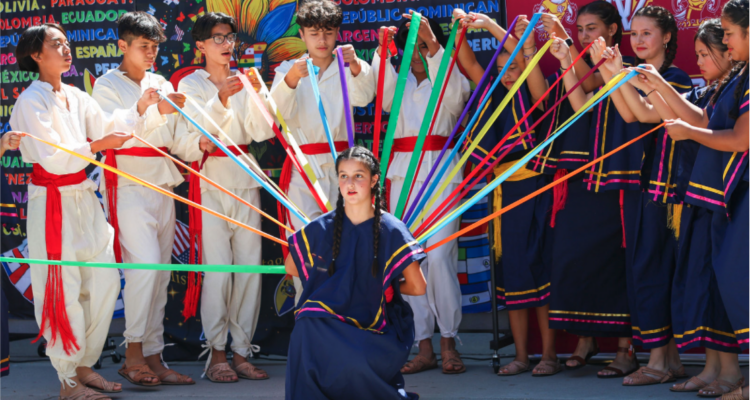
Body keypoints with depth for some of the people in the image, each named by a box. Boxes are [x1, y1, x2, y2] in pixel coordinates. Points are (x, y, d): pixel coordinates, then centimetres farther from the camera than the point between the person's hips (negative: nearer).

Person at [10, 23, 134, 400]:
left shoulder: (76, 97, 13)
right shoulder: (31, 101, -10)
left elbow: (106, 129, 3)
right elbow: (51, 157, -16)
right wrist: (97, 145, -14)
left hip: (84, 198, 8)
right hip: (52, 202, -8)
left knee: (105, 279, 7)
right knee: (63, 289, -5)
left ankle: (85, 365, 20)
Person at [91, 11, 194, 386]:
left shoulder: (160, 84, 17)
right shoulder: (107, 85, 0)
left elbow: (175, 137, 17)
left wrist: (170, 112, -2)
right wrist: (141, 110, -25)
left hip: (162, 184, 6)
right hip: (127, 183, -6)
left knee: (160, 272, 4)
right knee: (145, 264, -18)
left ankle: (153, 356, 7)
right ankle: (132, 354, -9)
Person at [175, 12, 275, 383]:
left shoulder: (242, 82, 13)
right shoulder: (191, 84, 4)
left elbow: (262, 132, 3)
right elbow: (193, 130, -9)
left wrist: (258, 93, -10)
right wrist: (221, 98, -18)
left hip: (245, 179, 4)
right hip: (211, 180, -4)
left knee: (250, 266, 1)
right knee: (218, 268, -10)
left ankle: (241, 352, 8)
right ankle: (216, 354, -2)